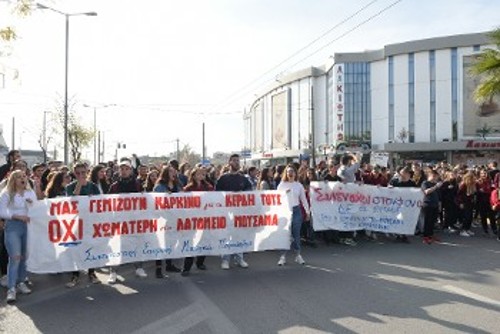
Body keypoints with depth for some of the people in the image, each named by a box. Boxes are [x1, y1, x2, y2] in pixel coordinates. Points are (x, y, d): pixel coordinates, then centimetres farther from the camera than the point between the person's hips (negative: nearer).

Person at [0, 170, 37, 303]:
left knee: (25, 256, 6)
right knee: (15, 257, -11)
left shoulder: (31, 193, 12)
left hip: (28, 226, 4)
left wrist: (32, 204, -9)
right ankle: (11, 288, -6)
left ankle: (21, 282, 20)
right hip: (13, 226, -4)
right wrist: (18, 216, -15)